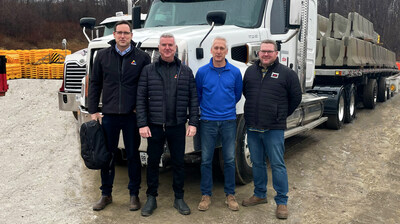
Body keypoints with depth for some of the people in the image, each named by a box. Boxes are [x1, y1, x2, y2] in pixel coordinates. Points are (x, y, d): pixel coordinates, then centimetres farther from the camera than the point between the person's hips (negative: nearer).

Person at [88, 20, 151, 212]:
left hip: (132, 115, -1)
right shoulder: (103, 55, 4)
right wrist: (93, 111, 3)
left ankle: (134, 194, 22)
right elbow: (95, 84, 8)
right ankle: (106, 194, 25)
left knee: (133, 155, 9)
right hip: (109, 114, 2)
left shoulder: (142, 57, -1)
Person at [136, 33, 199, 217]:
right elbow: (141, 99, 0)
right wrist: (142, 124, -7)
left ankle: (179, 198, 24)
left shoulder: (186, 71, 5)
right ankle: (151, 198, 24)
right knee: (153, 162, 9)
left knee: (178, 162, 9)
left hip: (178, 126, 1)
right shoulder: (148, 71, 3)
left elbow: (193, 99, 4)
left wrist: (193, 123, -3)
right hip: (154, 126, 0)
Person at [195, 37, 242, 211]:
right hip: (208, 122, 0)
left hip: (228, 121, 1)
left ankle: (230, 194, 20)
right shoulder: (202, 71, 0)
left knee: (229, 159, 6)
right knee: (206, 160, 5)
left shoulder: (235, 72, 1)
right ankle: (206, 194, 18)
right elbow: (196, 94, 13)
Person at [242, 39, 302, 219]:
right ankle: (260, 195, 31)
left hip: (274, 129, -4)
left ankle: (282, 201, 11)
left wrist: (281, 115, 7)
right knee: (257, 163, 15)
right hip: (252, 127, 5)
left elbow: (295, 98, 3)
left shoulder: (286, 73, -3)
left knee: (277, 164, 0)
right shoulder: (250, 71, 9)